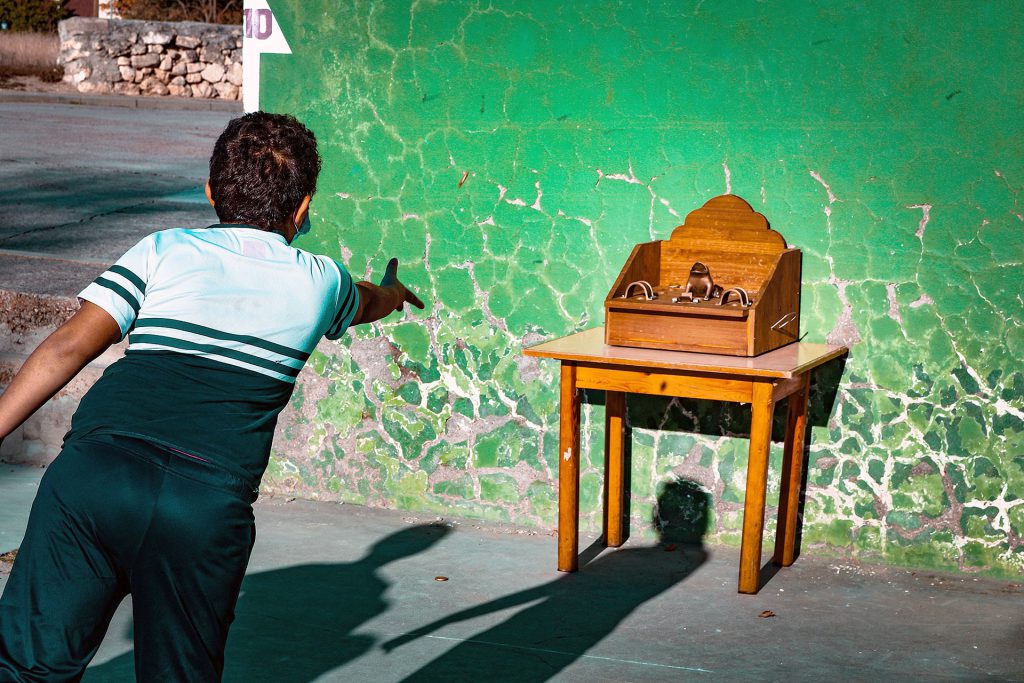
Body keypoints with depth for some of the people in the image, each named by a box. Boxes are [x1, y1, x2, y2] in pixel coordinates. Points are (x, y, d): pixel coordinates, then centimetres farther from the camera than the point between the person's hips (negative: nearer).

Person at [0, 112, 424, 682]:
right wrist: (393, 293, 70)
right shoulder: (321, 282, 21)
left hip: (92, 469, 0)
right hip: (209, 504, 0)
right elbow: (364, 304, 47)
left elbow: (70, 346, 4)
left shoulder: (163, 250, 16)